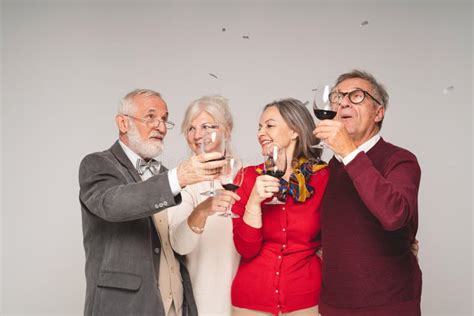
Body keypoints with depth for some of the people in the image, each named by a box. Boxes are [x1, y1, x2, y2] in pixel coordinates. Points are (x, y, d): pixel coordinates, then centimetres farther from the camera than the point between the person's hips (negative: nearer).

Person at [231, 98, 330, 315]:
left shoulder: (324, 177, -6)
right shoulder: (250, 176, -4)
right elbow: (246, 249, -10)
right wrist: (254, 201, -21)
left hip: (306, 299, -1)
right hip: (251, 298, 1)